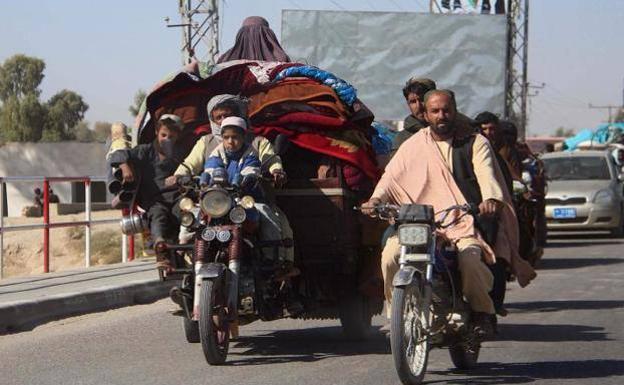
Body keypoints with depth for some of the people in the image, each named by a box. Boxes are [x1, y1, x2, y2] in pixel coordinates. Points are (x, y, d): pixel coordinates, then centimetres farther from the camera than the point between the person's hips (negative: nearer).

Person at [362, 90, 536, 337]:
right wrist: (376, 199, -20)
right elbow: (392, 176, 2)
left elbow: (486, 174, -7)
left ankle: (483, 312, -6)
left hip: (465, 223, -2)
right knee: (391, 254, -25)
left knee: (469, 257, -34)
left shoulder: (475, 143, 11)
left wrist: (491, 199, -30)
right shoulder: (413, 146, 15)